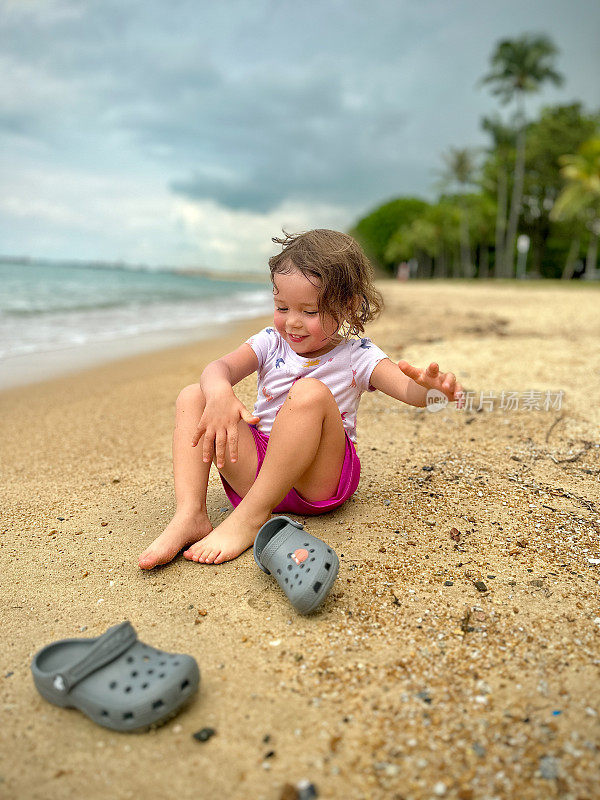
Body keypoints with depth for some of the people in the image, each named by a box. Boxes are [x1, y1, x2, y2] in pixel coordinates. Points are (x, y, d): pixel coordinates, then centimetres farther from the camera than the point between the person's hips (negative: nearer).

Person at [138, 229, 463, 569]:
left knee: (310, 393, -31)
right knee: (193, 396, -8)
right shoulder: (272, 343, 7)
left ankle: (250, 517, -30)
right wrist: (219, 393, -33)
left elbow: (411, 391, -16)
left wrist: (430, 387, -42)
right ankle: (191, 515, -24)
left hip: (316, 478, -4)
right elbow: (219, 367, -8)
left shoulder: (357, 356, -1)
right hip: (256, 467, 4)